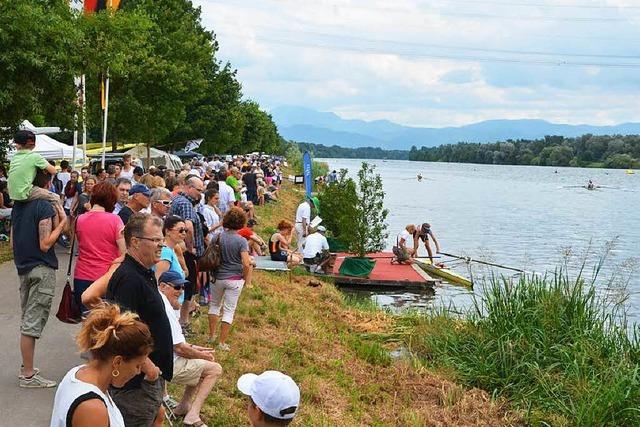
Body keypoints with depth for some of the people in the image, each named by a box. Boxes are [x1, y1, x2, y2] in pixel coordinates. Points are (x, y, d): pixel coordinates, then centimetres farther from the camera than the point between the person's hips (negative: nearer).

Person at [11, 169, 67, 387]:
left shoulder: (18, 205, 10)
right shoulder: (45, 207, -15)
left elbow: (13, 241, 14)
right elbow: (45, 244, -19)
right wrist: (62, 222, -14)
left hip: (23, 267, 8)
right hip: (42, 270, -8)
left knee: (28, 320, 16)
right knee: (33, 322, -4)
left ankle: (27, 367, 24)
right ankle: (28, 375, 2)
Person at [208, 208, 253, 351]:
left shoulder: (218, 236, -6)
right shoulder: (241, 241, -15)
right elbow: (246, 264, -19)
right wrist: (246, 279, -3)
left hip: (218, 277, 3)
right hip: (235, 279, -3)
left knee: (214, 305, 23)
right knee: (229, 311, 6)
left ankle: (211, 335, 31)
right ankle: (222, 343, 8)